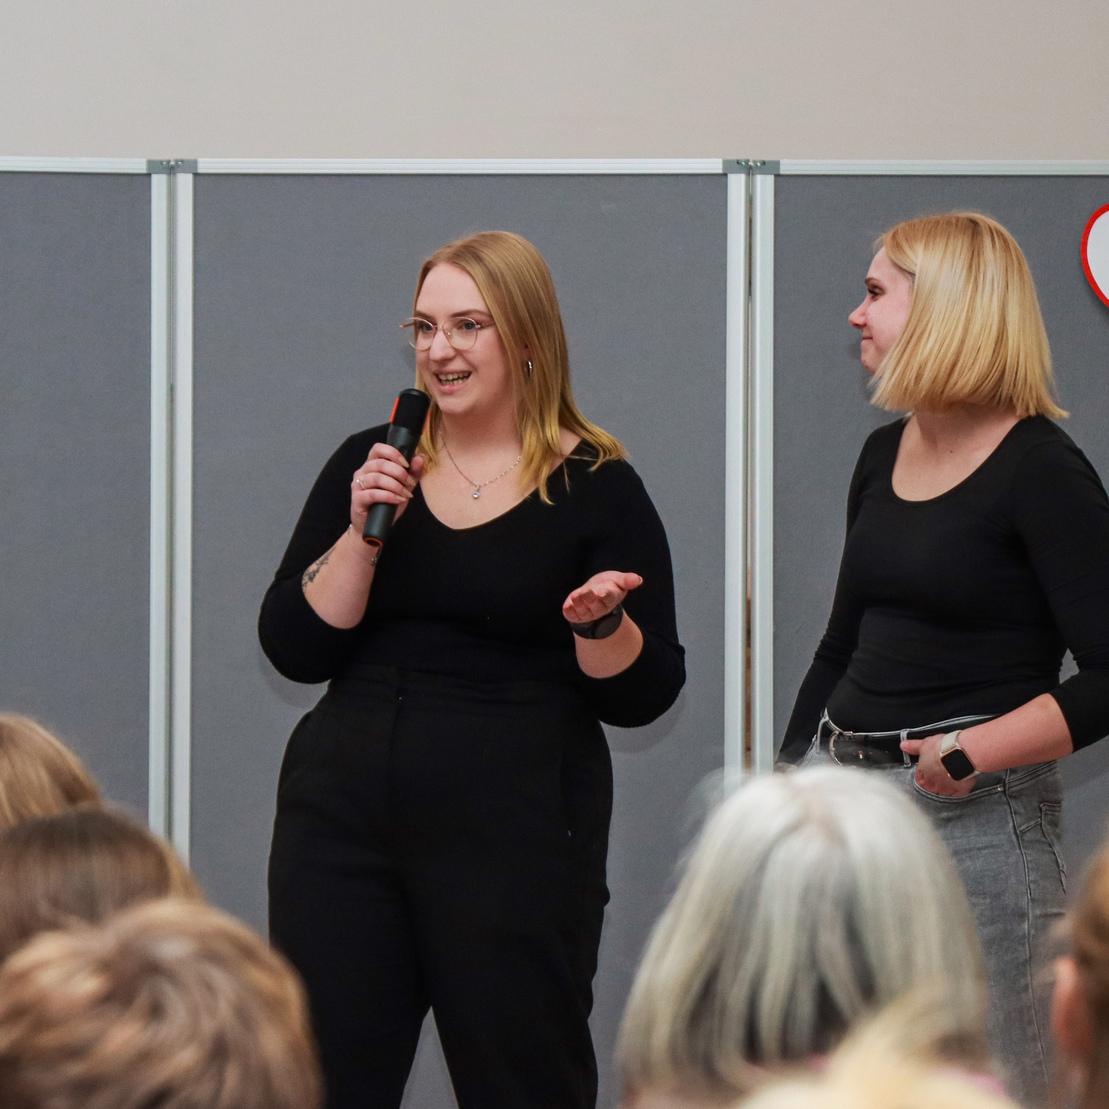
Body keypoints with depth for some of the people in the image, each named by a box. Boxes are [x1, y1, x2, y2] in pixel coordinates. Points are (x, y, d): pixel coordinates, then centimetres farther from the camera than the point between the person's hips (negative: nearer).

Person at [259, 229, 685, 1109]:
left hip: (516, 835, -3)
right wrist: (361, 533, -9)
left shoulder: (594, 488, -1)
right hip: (344, 818, 3)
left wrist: (600, 621, -20)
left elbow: (642, 696, -1)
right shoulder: (369, 465, 9)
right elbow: (294, 650, 3)